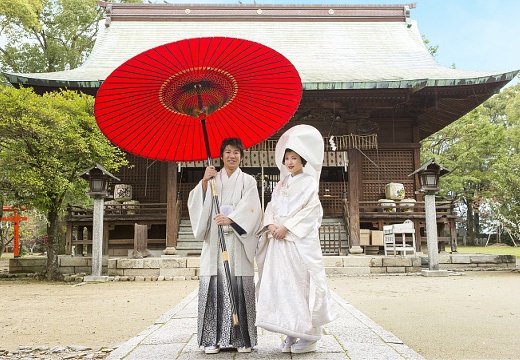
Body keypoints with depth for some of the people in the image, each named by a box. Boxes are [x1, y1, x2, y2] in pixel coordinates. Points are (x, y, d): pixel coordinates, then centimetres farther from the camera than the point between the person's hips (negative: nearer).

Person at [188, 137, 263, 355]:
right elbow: (198, 205, 4)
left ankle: (243, 339, 4)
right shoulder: (212, 179, 15)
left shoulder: (248, 181, 12)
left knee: (240, 288, -4)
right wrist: (204, 182, -8)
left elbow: (250, 208, -4)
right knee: (214, 286, -5)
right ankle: (213, 339, 4)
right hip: (214, 241, 1)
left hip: (238, 241, -1)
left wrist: (231, 218, -20)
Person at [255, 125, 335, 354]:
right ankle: (291, 335, 12)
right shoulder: (281, 185, 19)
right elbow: (272, 208, 14)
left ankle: (308, 336, 2)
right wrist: (272, 225, -6)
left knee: (301, 282, -7)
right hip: (279, 241, 6)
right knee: (281, 283, 3)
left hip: (301, 240, -6)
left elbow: (310, 211, -9)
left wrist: (287, 227, -14)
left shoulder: (309, 182, 1)